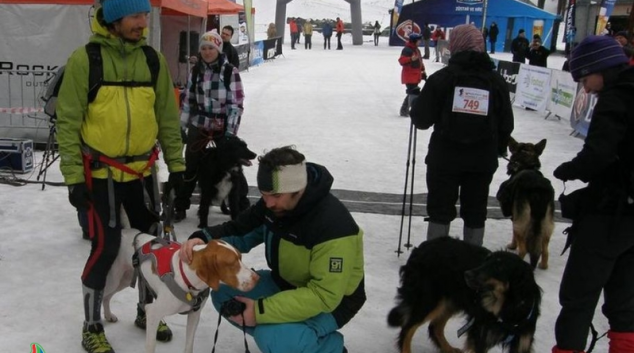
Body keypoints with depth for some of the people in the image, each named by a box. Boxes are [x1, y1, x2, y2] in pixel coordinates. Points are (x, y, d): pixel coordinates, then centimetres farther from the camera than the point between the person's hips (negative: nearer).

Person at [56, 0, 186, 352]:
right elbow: (68, 122, -8)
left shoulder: (153, 59, 2)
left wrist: (176, 163, 8)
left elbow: (167, 116, 9)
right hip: (101, 173, -4)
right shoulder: (84, 59, -10)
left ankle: (146, 310, 34)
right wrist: (73, 176, -10)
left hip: (142, 170, 5)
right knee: (106, 247, -3)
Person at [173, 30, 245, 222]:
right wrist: (181, 126, 7)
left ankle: (242, 206, 22)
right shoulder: (196, 71, 3)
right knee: (191, 167, 8)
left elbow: (236, 104, -12)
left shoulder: (230, 71, -10)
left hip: (223, 127, -3)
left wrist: (230, 131, -17)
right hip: (198, 126, 3)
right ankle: (180, 206, 20)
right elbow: (188, 100, 9)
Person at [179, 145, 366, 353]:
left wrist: (262, 311, -34)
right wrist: (204, 239, -25)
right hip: (286, 283, 7)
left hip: (332, 300, -7)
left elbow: (324, 296, -33)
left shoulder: (333, 225, -33)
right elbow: (239, 231, -2)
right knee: (223, 293, -3)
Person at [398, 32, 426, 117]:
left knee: (411, 93, 16)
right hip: (409, 76, -10)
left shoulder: (416, 50, 15)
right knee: (414, 92, -13)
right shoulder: (407, 50, -15)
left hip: (415, 76, 10)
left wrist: (422, 71, 29)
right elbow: (401, 61, -25)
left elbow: (419, 62, 26)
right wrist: (411, 59, -39)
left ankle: (404, 110, 26)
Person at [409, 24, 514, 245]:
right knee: (475, 213, 14)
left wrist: (416, 104, 14)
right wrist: (499, 149, 24)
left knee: (440, 211, 9)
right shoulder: (497, 81, 1)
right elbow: (506, 124, 7)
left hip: (445, 158, -2)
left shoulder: (442, 78, -9)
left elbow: (422, 119, -7)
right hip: (482, 160, 3)